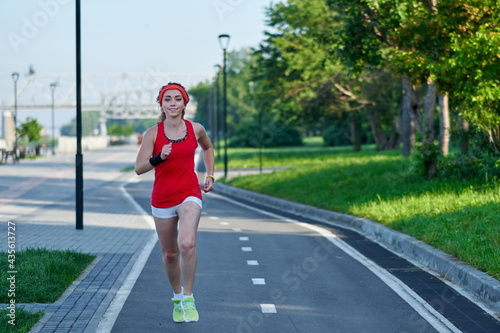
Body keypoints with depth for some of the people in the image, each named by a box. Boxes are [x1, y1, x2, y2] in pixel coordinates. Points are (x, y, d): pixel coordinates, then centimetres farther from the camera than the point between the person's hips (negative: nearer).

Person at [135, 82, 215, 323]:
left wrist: (210, 176, 13)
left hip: (189, 195, -1)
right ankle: (177, 296, 37)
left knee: (187, 243, -26)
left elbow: (207, 148, 23)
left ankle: (188, 298, -12)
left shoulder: (196, 129, 0)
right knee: (169, 254, 11)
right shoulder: (153, 133, -5)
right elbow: (138, 168, -11)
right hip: (162, 199, 1)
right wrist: (159, 157, -28)